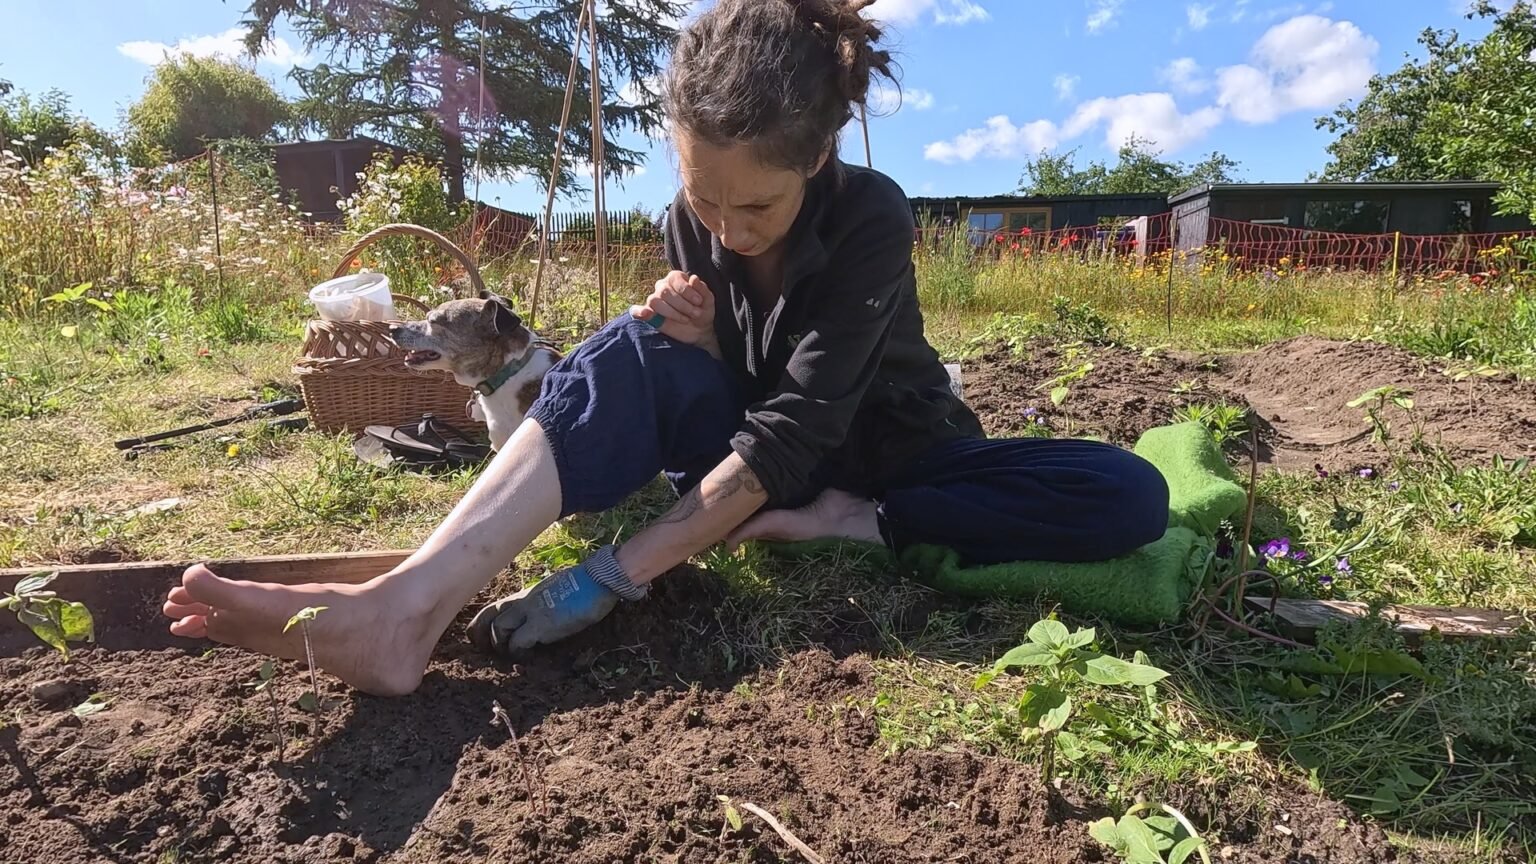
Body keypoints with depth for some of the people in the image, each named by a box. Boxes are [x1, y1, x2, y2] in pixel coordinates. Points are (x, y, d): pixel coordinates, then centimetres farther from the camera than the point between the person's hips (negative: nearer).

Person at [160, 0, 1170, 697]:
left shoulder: (871, 217, -24)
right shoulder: (690, 226, -9)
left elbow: (793, 427, -33)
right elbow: (725, 393, 0)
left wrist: (616, 573, -40)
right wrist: (691, 345, -25)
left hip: (890, 461, -2)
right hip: (753, 457, 2)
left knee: (1130, 498, -28)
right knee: (635, 348, -28)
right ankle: (408, 605, -43)